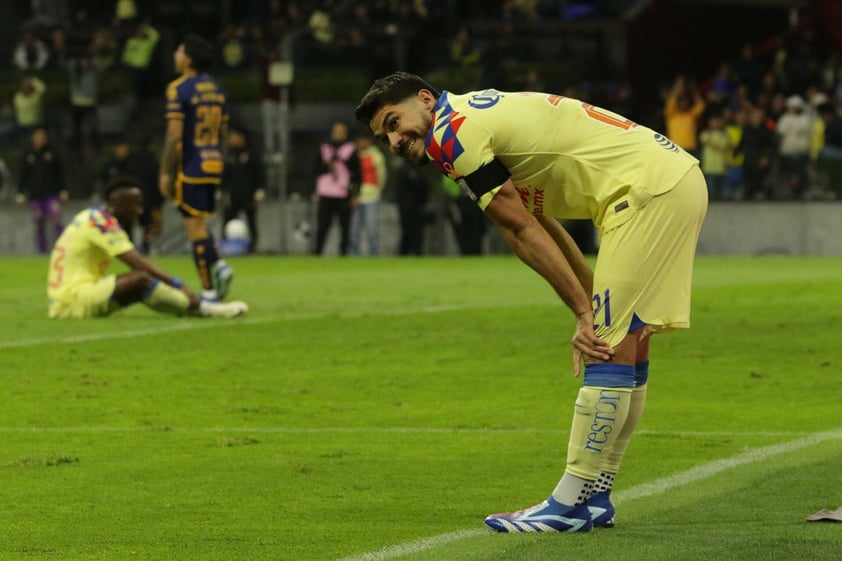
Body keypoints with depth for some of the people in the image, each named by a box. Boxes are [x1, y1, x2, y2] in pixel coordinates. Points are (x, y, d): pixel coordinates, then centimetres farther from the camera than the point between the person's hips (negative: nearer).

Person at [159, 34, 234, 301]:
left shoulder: (179, 89, -11)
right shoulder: (216, 89, 12)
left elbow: (174, 135, -15)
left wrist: (165, 172, -10)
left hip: (191, 167, -7)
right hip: (214, 163, 7)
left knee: (195, 227, -3)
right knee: (199, 224, 21)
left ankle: (209, 291, -2)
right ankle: (219, 265, -1)